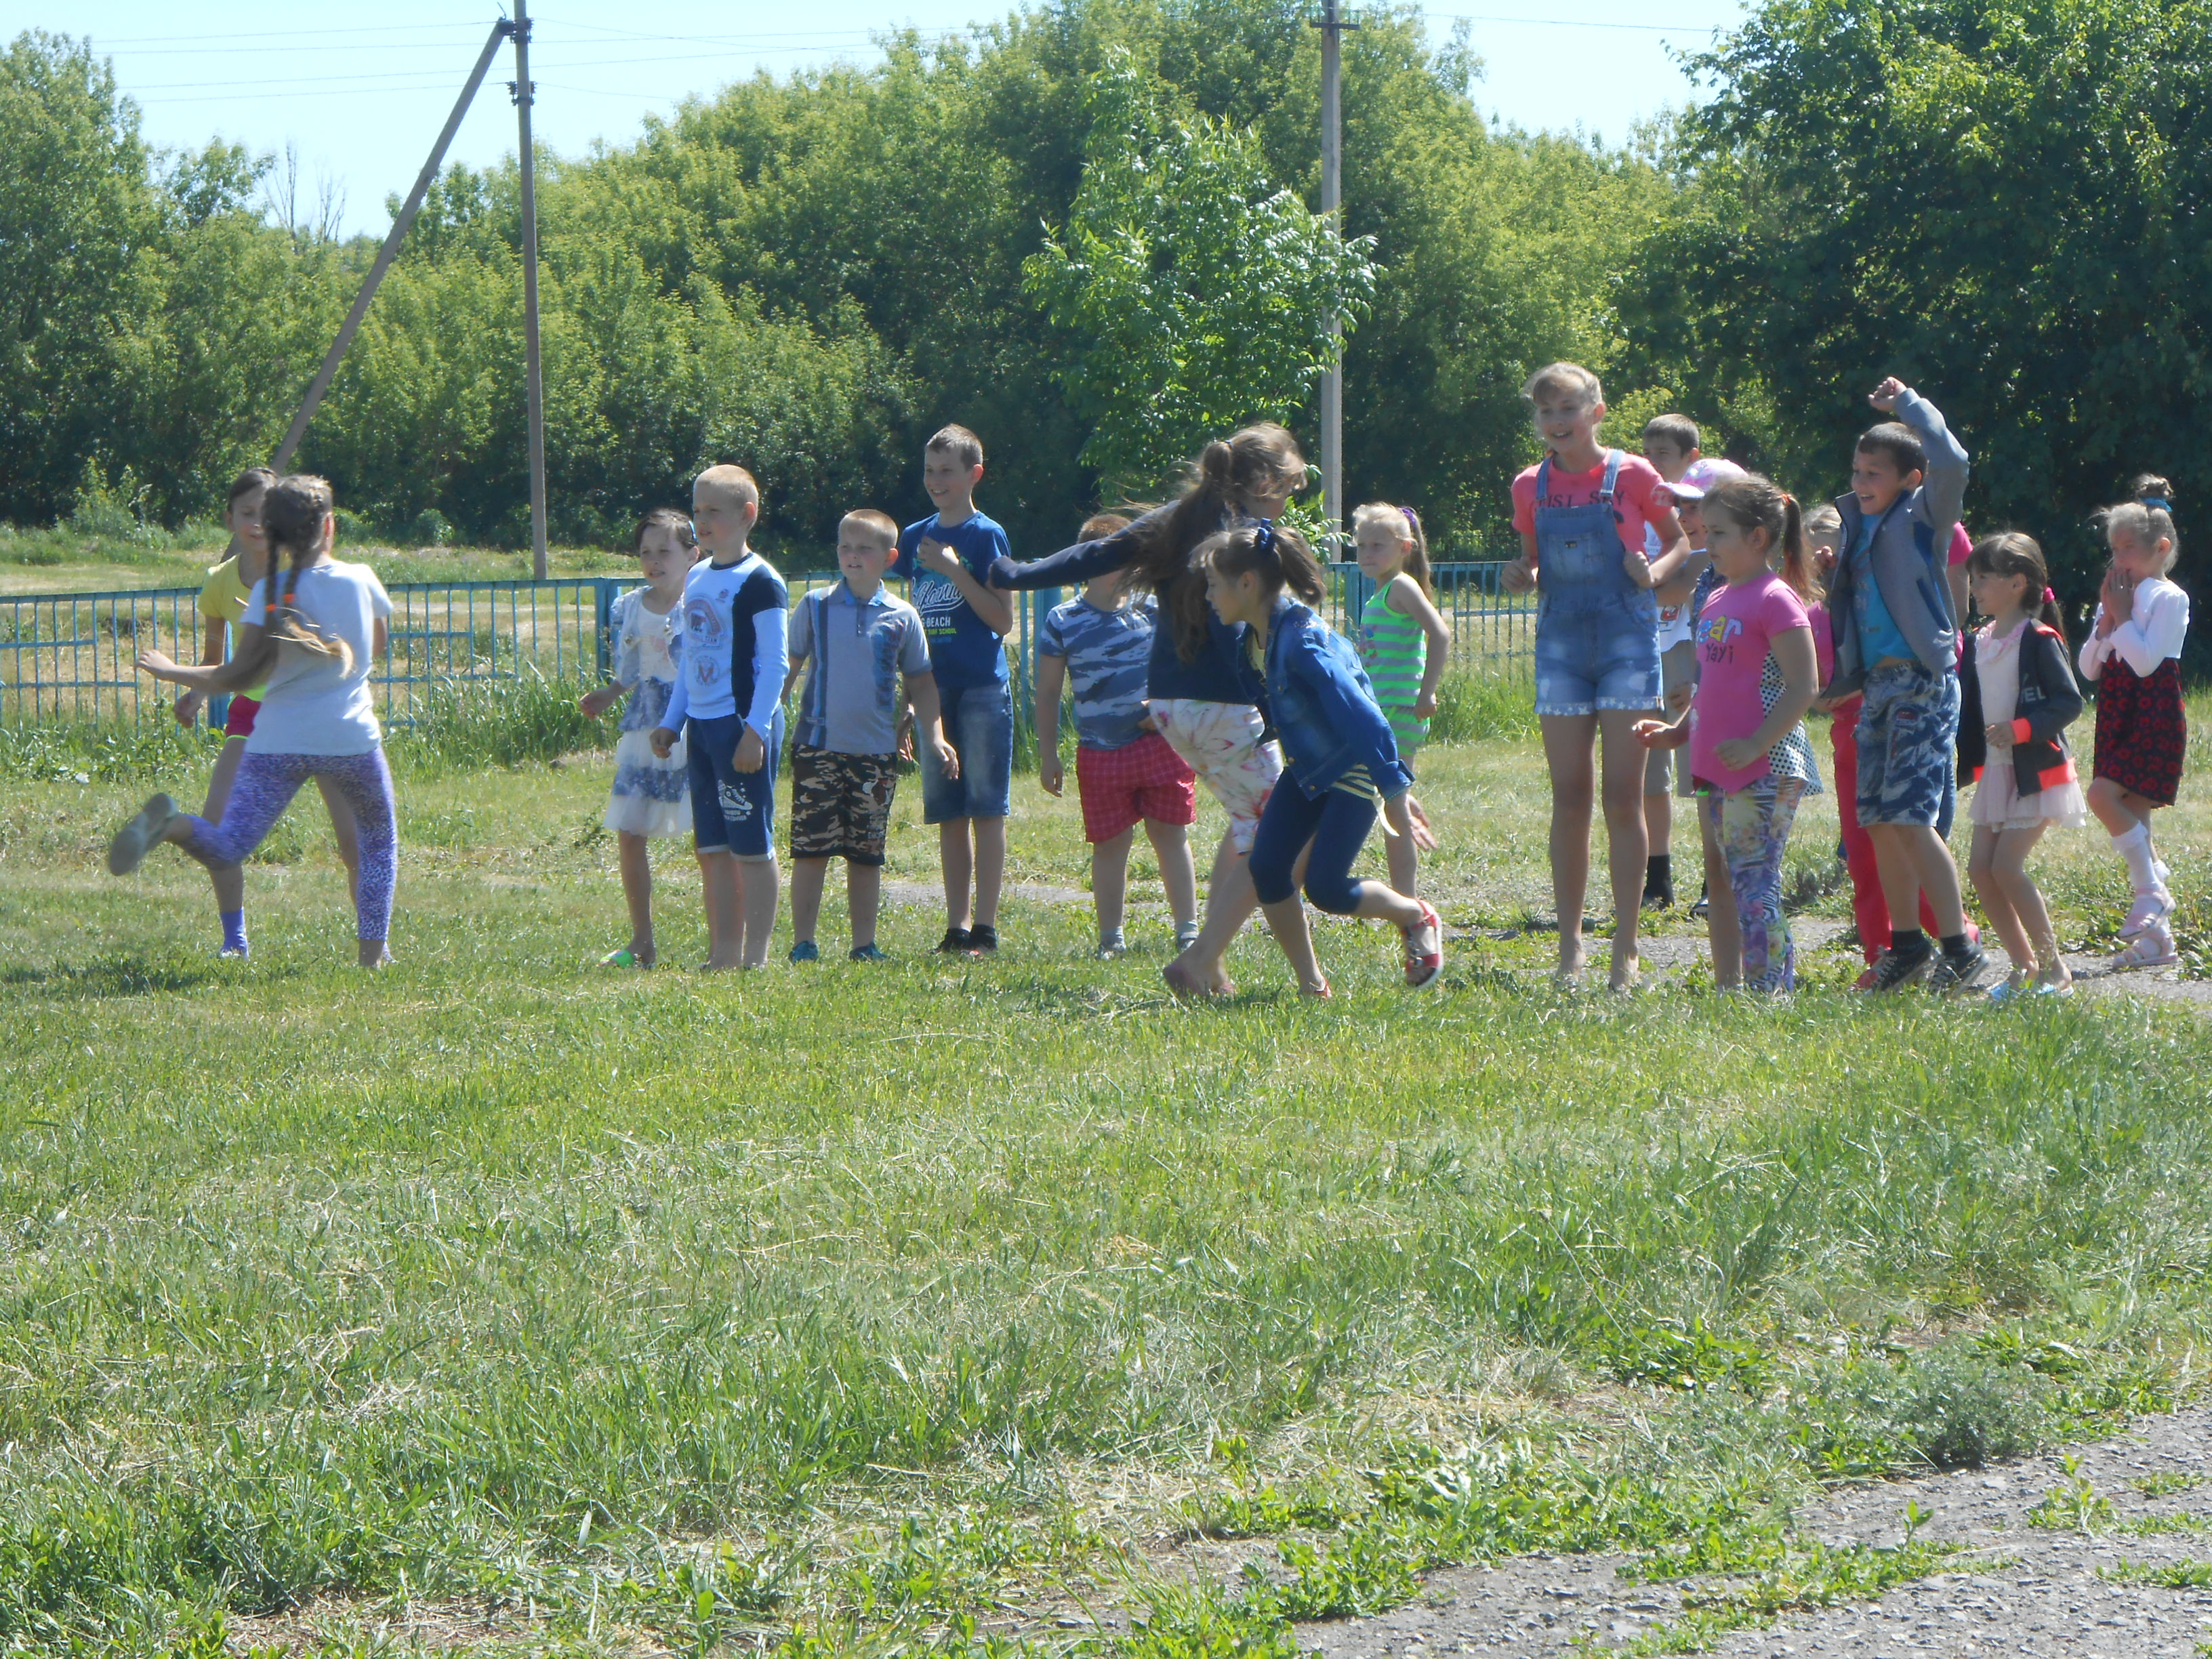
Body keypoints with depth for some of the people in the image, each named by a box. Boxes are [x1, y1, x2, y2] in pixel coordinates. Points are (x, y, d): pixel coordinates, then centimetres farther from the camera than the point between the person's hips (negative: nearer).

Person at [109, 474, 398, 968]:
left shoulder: (270, 592, -3)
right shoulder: (361, 580, 2)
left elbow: (240, 676, -7)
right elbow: (379, 645, 21)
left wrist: (172, 672, 5)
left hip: (277, 741, 0)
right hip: (351, 740, 0)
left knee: (225, 850, -2)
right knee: (380, 842, 23)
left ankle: (173, 824, -34)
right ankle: (373, 951, 15)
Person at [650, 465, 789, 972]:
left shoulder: (760, 582, -10)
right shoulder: (696, 579, 15)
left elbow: (775, 663, -13)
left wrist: (756, 730, -19)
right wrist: (671, 722, 19)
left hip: (742, 726, -8)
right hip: (701, 726, 8)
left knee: (751, 847, -4)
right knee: (712, 849, 9)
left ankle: (755, 957, -1)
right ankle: (723, 954, 13)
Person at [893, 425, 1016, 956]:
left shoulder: (986, 535, -4)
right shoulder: (915, 538, 12)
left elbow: (1003, 622, -9)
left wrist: (955, 572, -17)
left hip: (982, 688, -6)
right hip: (935, 687, 6)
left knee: (986, 810, -4)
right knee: (948, 814, 7)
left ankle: (985, 927, -4)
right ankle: (956, 926, 11)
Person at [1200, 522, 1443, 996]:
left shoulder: (1302, 638, -31)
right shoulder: (1253, 635, -5)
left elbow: (1359, 714, -32)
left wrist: (1395, 792, -32)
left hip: (1353, 771, -8)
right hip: (1305, 769, 8)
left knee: (1325, 887, -10)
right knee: (1266, 867, -8)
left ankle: (1418, 918, 18)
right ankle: (1311, 984, 2)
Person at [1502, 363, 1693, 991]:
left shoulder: (1632, 477, -5)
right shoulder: (1531, 487, 5)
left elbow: (1683, 542, 5)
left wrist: (1655, 572, -15)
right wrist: (1522, 578, -7)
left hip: (1626, 639, -3)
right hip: (1561, 644, 3)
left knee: (1623, 798, -4)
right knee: (1570, 798, 3)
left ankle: (1625, 950, 0)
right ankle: (1570, 947, 10)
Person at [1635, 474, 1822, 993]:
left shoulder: (1776, 600, -11)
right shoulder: (1717, 602, 17)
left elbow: (1804, 687, -16)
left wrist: (1757, 744, -23)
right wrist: (1678, 732, 14)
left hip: (1765, 771, -9)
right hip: (1716, 771, 9)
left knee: (1754, 887, -11)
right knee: (1725, 884, 10)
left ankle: (1770, 988, -10)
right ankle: (1729, 986, 14)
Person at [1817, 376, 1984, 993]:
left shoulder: (1923, 519, -5)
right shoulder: (1858, 526, 15)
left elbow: (1951, 464, -23)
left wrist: (1909, 404, -14)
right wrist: (1835, 680, 12)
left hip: (1923, 681, -8)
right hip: (1875, 683, 8)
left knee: (1911, 816, -14)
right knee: (1877, 820, 8)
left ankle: (1960, 946, -9)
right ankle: (1906, 944, 18)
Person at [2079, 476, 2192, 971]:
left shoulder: (2169, 599, -9)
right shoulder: (2117, 599, 13)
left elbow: (2145, 661, -20)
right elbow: (2089, 669, 10)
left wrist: (2122, 618, -12)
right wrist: (2106, 621, -3)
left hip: (2153, 719, -8)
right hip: (2119, 720, 8)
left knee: (2103, 795, -23)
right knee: (2132, 816, 6)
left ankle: (2151, 889, -12)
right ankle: (2156, 935, 10)